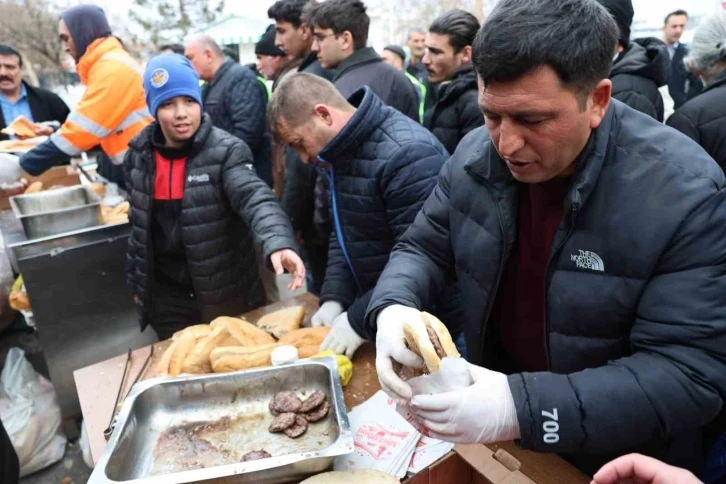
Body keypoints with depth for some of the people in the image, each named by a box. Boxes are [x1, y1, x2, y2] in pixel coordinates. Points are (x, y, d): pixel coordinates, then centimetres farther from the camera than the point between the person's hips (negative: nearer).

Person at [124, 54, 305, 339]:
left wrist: (277, 243, -50)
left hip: (227, 294, -3)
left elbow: (255, 198, -30)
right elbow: (139, 225, 11)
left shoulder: (226, 150, -14)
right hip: (167, 299, 4)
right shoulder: (139, 156, 1)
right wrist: (136, 282, 16)